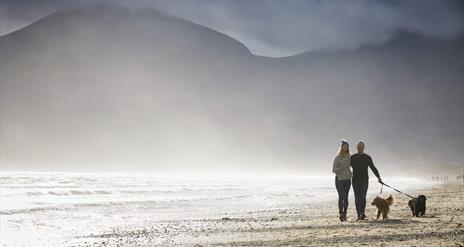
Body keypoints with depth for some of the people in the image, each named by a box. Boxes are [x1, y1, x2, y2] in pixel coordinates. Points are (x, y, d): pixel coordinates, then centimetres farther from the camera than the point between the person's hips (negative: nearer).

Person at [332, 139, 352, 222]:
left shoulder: (349, 157, 8)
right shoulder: (337, 158, -6)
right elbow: (334, 170, -9)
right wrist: (342, 167, -20)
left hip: (347, 179, 4)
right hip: (339, 179, -4)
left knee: (346, 197, 1)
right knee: (341, 197, -14)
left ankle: (344, 214, 5)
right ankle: (340, 213, -10)